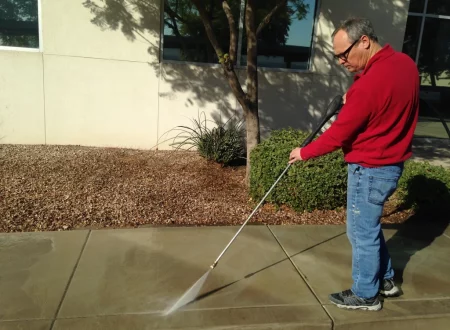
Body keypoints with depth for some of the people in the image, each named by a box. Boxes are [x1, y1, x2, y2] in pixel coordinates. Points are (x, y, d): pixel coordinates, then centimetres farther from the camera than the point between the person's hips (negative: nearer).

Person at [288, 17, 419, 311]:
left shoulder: (369, 84, -27)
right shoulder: (406, 63, 1)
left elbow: (338, 135, -20)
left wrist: (304, 153, -6)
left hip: (370, 169, -9)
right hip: (392, 163, 9)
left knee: (362, 233, 7)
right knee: (370, 225, 24)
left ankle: (365, 295, 26)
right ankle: (386, 279, 39)